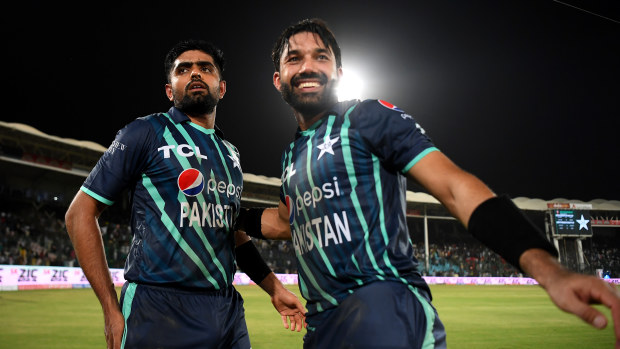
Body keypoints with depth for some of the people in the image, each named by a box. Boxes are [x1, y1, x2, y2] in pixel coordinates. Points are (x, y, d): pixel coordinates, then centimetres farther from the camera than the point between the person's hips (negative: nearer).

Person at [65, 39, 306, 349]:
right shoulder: (147, 133, -3)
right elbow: (80, 213, -4)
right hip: (160, 316, -5)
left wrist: (274, 288, 14)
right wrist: (112, 310, -10)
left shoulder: (230, 155, 16)